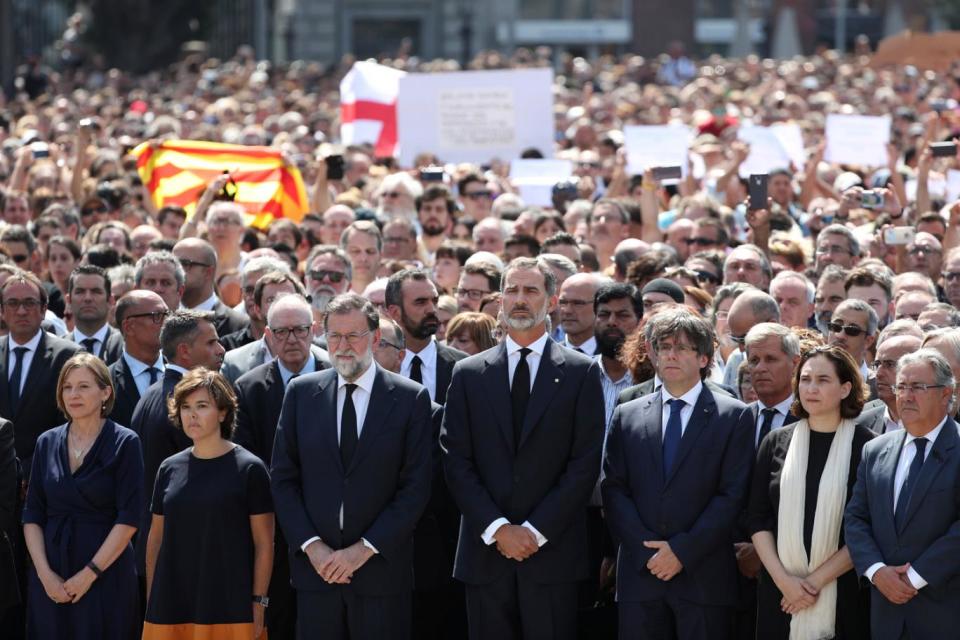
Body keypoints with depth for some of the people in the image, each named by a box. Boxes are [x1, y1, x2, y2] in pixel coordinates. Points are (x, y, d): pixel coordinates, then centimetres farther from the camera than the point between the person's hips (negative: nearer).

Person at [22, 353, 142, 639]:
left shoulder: (124, 443, -4)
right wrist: (44, 573, -6)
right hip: (50, 581, 4)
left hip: (106, 575, -4)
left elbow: (128, 518, -9)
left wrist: (89, 573, -13)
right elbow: (32, 515, 7)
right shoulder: (47, 443, 9)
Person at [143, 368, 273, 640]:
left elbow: (264, 544, -2)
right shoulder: (169, 469, 10)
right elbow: (156, 539, 15)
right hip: (171, 608, 4)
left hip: (229, 608, -4)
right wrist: (151, 602, 11)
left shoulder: (249, 469, -2)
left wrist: (258, 604, -7)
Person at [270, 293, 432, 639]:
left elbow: (416, 487, -3)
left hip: (381, 569, -2)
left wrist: (365, 549, -10)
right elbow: (283, 478, 7)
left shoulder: (411, 399, 0)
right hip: (315, 568, 2)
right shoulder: (301, 393, 7)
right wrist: (311, 546, -6)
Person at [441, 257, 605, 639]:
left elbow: (585, 463, -2)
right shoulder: (469, 374, 10)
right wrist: (497, 529, -7)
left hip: (552, 554, -2)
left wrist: (536, 531, -9)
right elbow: (456, 461, 4)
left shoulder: (581, 373, 4)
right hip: (485, 553, 2)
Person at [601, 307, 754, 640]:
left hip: (704, 578, -2)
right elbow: (613, 489, 7)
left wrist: (682, 550, -10)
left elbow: (732, 494, -3)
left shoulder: (734, 417, 4)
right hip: (640, 574, 2)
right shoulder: (627, 416, 12)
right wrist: (646, 549, -7)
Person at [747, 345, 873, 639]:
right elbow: (757, 518, 5)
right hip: (779, 592, 3)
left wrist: (818, 578, -11)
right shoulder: (776, 442, 6)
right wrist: (782, 578, -7)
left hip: (842, 594, -3)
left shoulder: (865, 446, -3)